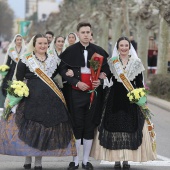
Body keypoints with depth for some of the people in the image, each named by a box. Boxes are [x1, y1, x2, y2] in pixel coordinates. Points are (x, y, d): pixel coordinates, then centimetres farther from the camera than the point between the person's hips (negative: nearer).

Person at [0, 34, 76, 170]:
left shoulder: (53, 60, 13)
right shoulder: (25, 60, 1)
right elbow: (19, 79, 0)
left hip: (50, 99, 3)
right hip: (31, 98, -3)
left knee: (45, 128, 2)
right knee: (29, 128, -3)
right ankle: (28, 159, 8)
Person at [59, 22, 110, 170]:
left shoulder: (98, 51, 5)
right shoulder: (70, 51, 0)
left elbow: (106, 69, 11)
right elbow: (63, 70, -3)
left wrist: (100, 81, -8)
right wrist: (76, 83, -14)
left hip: (93, 93, 2)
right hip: (76, 93, -2)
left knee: (90, 126, 5)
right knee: (77, 125, 1)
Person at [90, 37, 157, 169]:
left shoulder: (136, 63, 5)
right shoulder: (111, 62, 5)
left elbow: (139, 83, 5)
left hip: (131, 99, 0)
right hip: (115, 99, 0)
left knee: (130, 128, 0)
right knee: (114, 127, -1)